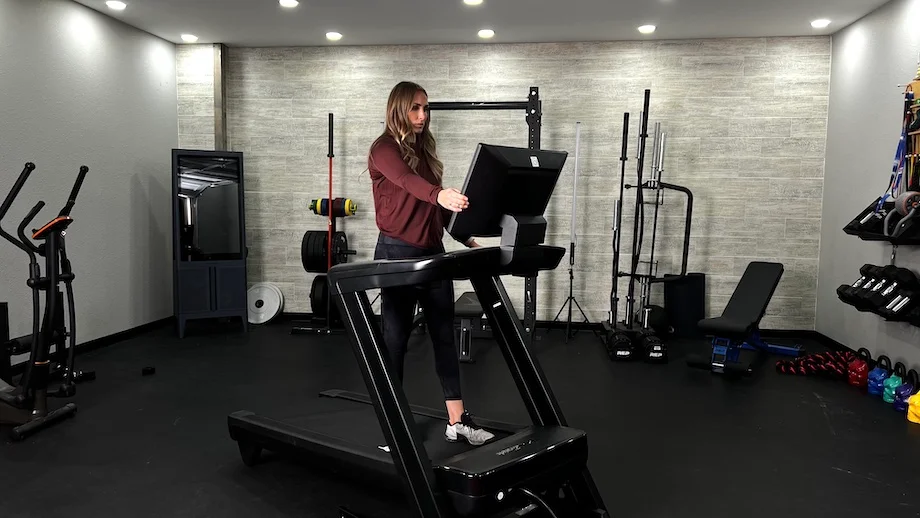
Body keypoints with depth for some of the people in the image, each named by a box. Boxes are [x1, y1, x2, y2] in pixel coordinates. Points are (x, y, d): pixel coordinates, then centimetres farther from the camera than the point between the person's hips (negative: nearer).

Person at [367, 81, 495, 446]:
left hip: (433, 252, 8)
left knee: (444, 335, 7)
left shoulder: (425, 150, 15)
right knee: (395, 338, 1)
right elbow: (406, 181, -30)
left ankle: (457, 421, 14)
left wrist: (465, 238, 7)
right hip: (397, 253, -7)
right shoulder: (384, 149, -8)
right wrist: (440, 194, -49)